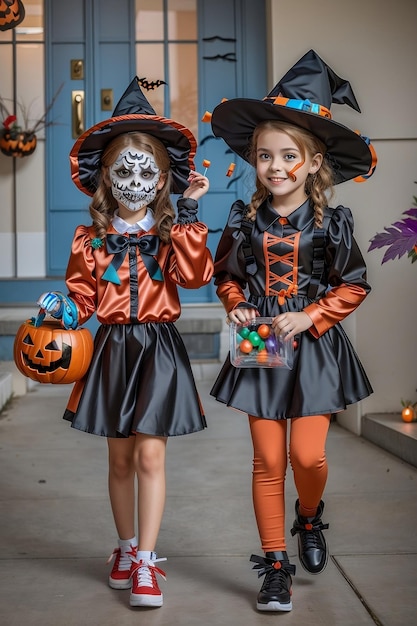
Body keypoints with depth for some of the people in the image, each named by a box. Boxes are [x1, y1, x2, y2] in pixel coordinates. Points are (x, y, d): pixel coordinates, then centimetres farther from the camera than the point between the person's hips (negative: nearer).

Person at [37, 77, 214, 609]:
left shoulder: (172, 232, 1)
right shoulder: (92, 238, 5)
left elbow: (195, 275, -16)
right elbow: (82, 292, 6)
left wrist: (188, 214, -16)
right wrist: (63, 307, -15)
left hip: (159, 348, -2)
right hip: (112, 347, 2)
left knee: (150, 454, -6)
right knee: (120, 458, 11)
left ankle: (145, 560, 4)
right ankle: (127, 549, 29)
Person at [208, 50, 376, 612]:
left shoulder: (331, 222, -6)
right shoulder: (245, 220, 0)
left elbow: (353, 285, -2)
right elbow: (227, 275, 13)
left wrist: (310, 317, -12)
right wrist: (237, 306, -6)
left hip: (315, 349, -1)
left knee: (308, 454, -7)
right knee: (268, 460, 3)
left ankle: (310, 516, 30)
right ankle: (275, 563, 17)